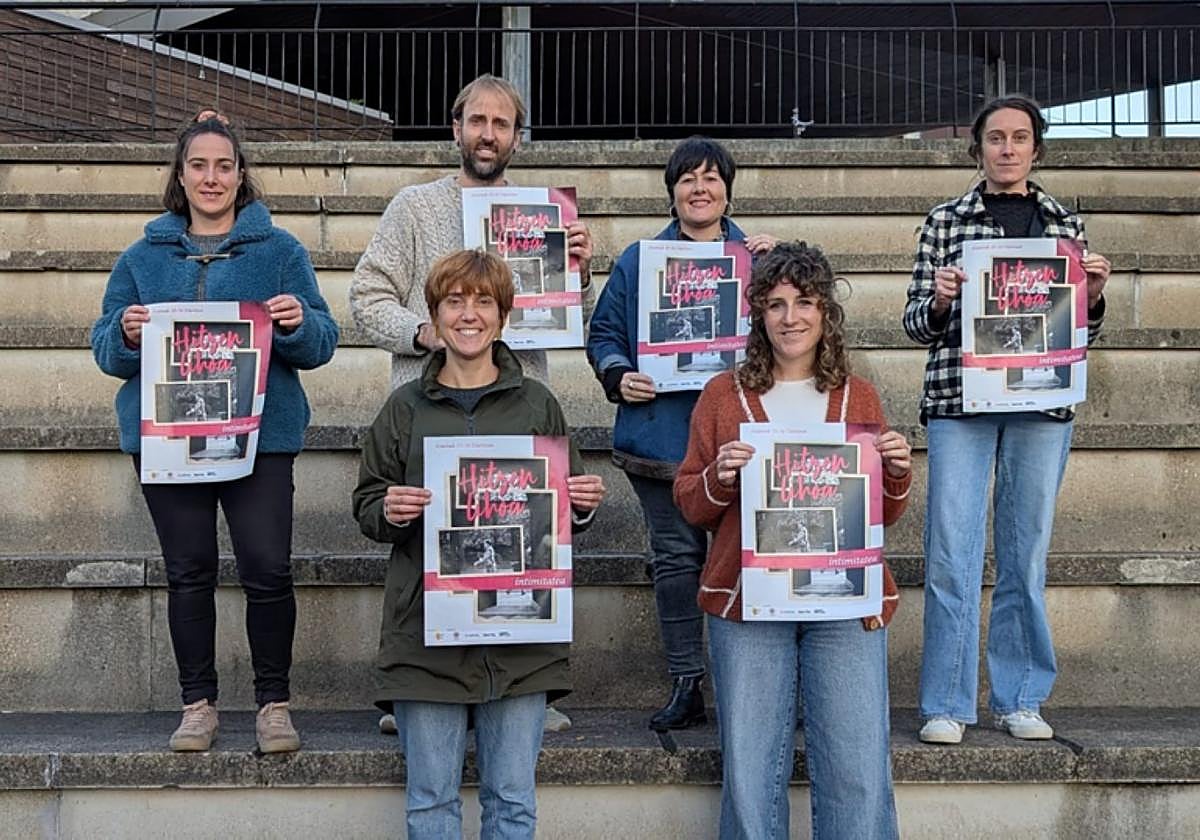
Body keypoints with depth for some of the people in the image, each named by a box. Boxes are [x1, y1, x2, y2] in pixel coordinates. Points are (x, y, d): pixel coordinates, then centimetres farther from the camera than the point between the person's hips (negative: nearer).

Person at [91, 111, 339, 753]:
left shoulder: (279, 251, 7)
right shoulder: (144, 256, 12)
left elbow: (321, 344, 4)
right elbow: (106, 350, 10)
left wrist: (299, 323, -17)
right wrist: (126, 334, -12)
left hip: (259, 435, -2)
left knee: (267, 570, -6)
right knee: (188, 573, 7)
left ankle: (273, 703, 9)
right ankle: (198, 703, 18)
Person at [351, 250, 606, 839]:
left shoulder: (537, 404, 8)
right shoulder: (405, 408, 7)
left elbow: (566, 512, 14)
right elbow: (366, 507, 9)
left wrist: (584, 506, -8)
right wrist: (390, 513, -13)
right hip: (427, 633, 0)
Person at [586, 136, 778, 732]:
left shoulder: (758, 257, 11)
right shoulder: (639, 260, 11)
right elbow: (605, 334, 12)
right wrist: (618, 376, -8)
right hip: (662, 432, 1)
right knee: (675, 556, 3)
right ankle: (685, 684, 11)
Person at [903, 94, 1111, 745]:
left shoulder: (1064, 225, 13)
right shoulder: (945, 222, 7)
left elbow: (1082, 334, 16)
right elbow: (918, 325, 7)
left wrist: (1093, 294, -3)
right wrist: (939, 301, -14)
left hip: (1042, 403, 2)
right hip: (958, 398, -2)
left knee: (1027, 552, 6)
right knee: (951, 554, -4)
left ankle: (1019, 698, 17)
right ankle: (947, 705, 4)